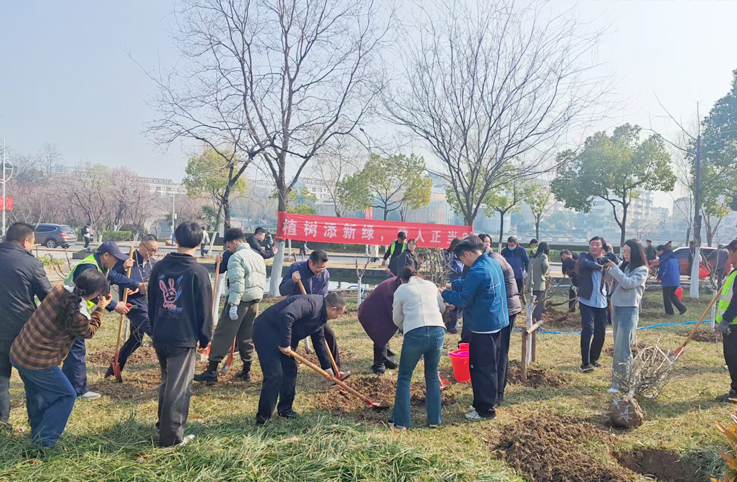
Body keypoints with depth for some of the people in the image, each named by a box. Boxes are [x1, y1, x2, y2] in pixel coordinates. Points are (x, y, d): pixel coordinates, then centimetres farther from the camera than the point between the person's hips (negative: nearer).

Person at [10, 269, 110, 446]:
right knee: (67, 396, 10)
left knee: (36, 395, 27)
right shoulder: (78, 317, -27)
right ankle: (44, 442, 10)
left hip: (18, 352, 8)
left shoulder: (59, 290, -10)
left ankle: (37, 432, 46)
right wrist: (100, 308, 6)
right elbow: (89, 332, -2)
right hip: (38, 362, -8)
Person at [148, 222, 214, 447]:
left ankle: (164, 425, 35)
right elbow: (204, 309, -9)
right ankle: (171, 436, 8)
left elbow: (151, 303, 14)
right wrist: (205, 337, 3)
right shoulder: (198, 271, -12)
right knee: (179, 387, 3)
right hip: (184, 337, -6)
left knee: (167, 383, 23)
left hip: (160, 336, 6)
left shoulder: (159, 267, 5)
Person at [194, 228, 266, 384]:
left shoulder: (236, 257, -9)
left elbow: (237, 283, -19)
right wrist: (256, 299, 19)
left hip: (240, 301, -7)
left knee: (222, 334, -2)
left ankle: (211, 371, -1)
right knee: (247, 337, 14)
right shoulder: (259, 257, 16)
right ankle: (246, 371, 20)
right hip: (254, 301, 8)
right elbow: (262, 282, 17)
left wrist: (233, 305, -21)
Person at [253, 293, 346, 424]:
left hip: (281, 336, 10)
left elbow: (319, 341, 21)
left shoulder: (321, 317, 9)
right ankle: (263, 418, -3)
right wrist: (285, 344, -28)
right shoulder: (311, 303, -23)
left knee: (290, 370, 12)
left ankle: (285, 410, 25)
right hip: (266, 330, -10)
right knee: (274, 375, -13)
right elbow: (286, 315, -37)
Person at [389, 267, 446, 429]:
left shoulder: (401, 290, 10)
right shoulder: (431, 285, 18)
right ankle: (434, 419, 26)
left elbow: (397, 319, 17)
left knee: (404, 377, 14)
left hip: (415, 334, -3)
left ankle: (401, 420, 18)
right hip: (438, 332, 3)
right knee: (432, 375, 22)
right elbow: (442, 307, 25)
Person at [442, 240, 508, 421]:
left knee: (482, 368, 0)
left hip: (483, 326, -10)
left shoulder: (477, 271, -23)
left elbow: (463, 299, -16)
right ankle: (487, 402, 31)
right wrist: (454, 285, 15)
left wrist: (445, 294, -3)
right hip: (496, 322, 10)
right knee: (490, 366, 19)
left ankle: (485, 410, 9)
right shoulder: (493, 263, 8)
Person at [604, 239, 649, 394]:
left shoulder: (642, 270, -9)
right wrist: (608, 267, -4)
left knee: (621, 349, -6)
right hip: (616, 308, 7)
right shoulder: (623, 266, 9)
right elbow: (610, 279, 11)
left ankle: (618, 383, 0)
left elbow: (627, 283, -23)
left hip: (629, 311, -7)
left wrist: (614, 267, -22)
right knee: (620, 347, 13)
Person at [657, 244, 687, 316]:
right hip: (676, 280, 8)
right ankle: (682, 307, 7)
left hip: (667, 281, -8)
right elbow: (679, 267, 19)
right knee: (672, 295, 19)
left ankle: (669, 312, 4)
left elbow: (662, 270, -18)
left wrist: (659, 277, -5)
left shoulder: (664, 258, -12)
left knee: (666, 296, 2)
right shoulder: (673, 257, 15)